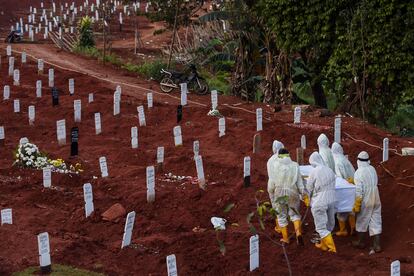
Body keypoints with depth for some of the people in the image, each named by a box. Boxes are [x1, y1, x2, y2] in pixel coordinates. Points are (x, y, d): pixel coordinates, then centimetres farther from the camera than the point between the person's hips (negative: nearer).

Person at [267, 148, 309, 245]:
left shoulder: (274, 166, -7)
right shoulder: (295, 166, -3)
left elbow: (271, 182, -5)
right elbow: (299, 182, -3)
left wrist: (270, 193, 10)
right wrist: (304, 196, 1)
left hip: (279, 194, -1)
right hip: (293, 193, 1)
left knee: (282, 216, 13)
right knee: (295, 214, 16)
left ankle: (285, 238, 20)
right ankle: (298, 232, -6)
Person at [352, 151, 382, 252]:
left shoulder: (358, 173, -16)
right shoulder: (372, 169, 2)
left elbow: (359, 191, -18)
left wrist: (356, 205, -10)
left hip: (366, 202, -5)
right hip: (376, 200, 5)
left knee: (362, 221, 12)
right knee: (376, 221, 9)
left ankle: (360, 242, 26)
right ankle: (377, 245, 10)